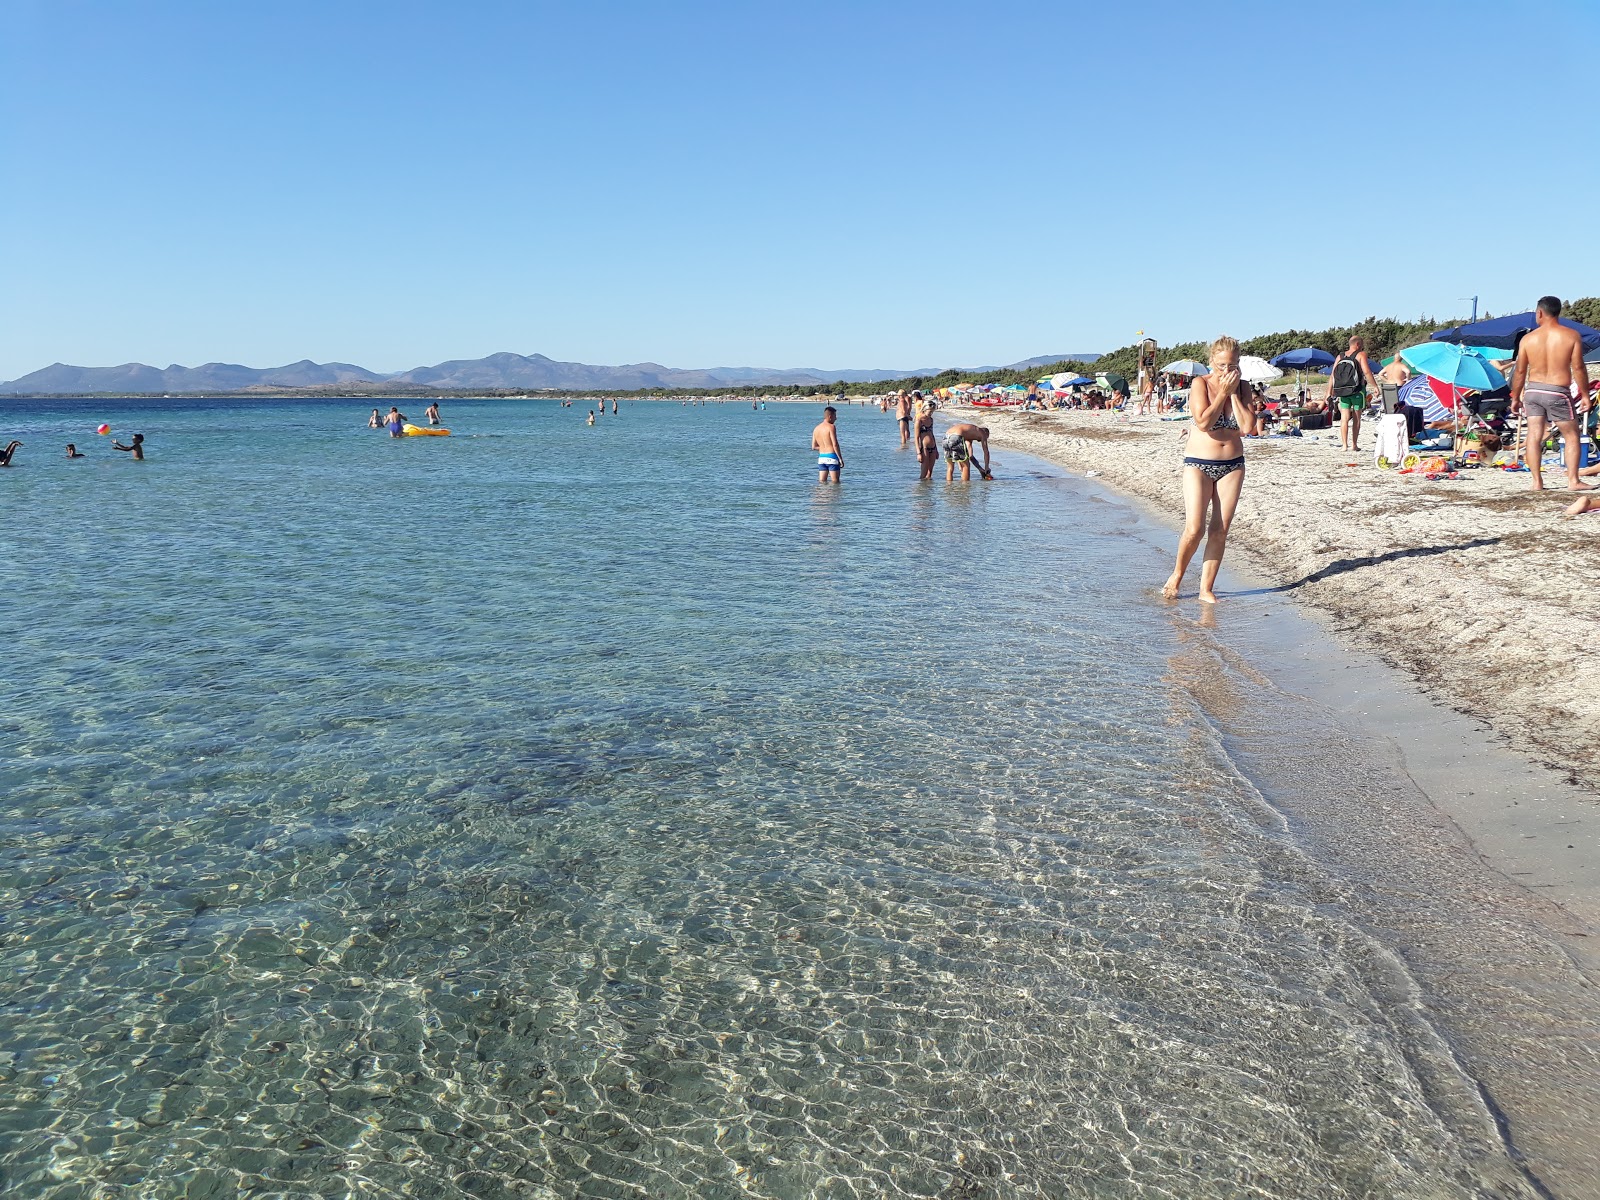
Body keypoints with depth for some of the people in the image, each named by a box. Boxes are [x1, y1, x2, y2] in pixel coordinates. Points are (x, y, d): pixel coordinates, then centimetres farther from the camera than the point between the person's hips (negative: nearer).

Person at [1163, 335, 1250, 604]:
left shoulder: (1242, 388, 5)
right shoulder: (1200, 384, -6)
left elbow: (1248, 425, -10)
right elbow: (1203, 422, -20)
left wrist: (1234, 392, -10)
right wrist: (1223, 391, -14)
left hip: (1233, 465, 4)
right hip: (1199, 463, -4)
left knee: (1220, 530, 1)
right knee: (1194, 529, -12)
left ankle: (1206, 589, 9)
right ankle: (1177, 575, 14)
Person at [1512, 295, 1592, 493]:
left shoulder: (1528, 338, 0)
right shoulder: (1571, 335, -4)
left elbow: (1520, 371, 2)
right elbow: (1578, 368, -7)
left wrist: (1515, 397, 11)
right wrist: (1585, 394, 1)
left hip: (1533, 391, 2)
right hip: (1558, 393, -2)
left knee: (1534, 436, 4)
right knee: (1571, 436, 9)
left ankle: (1536, 482, 1)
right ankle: (1573, 480, 6)